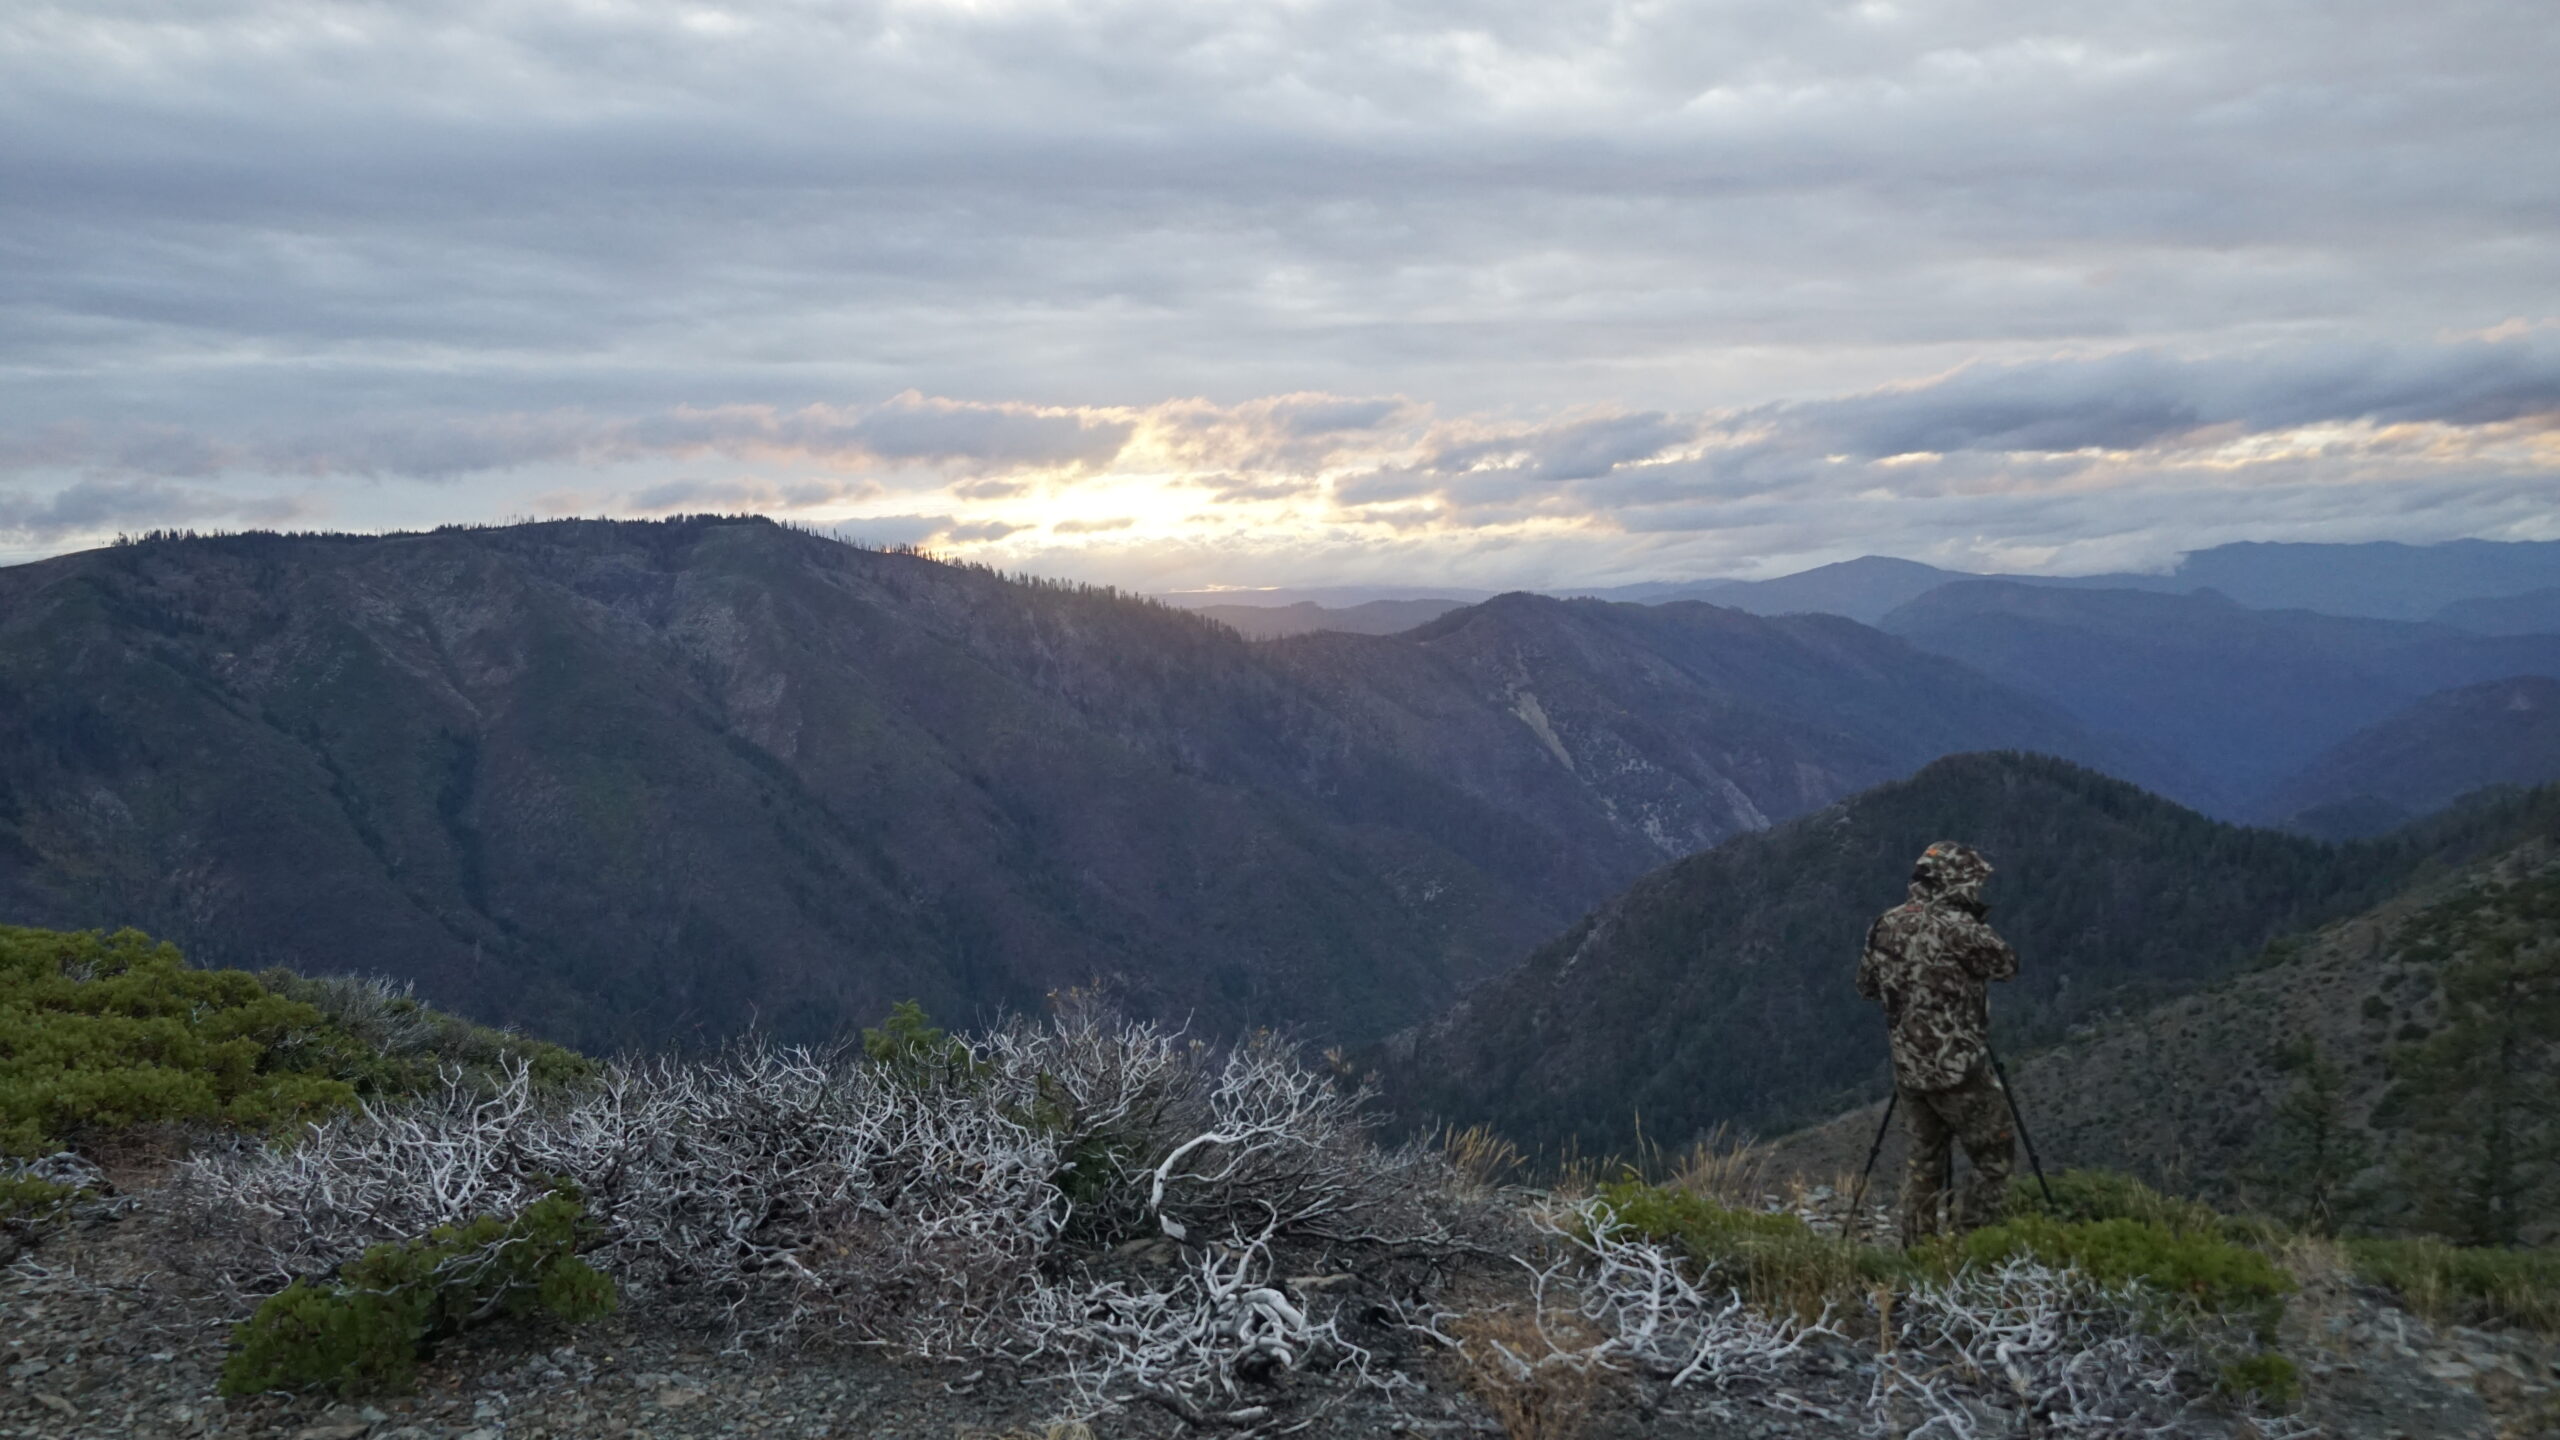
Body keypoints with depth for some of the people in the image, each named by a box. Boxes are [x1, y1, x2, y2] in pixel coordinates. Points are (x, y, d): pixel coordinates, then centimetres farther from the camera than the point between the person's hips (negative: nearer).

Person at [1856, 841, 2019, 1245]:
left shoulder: (1885, 925, 3)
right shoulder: (1955, 926, -18)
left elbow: (1866, 985, 14)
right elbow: (2007, 963, -3)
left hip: (1908, 1068, 7)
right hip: (1956, 1069, -7)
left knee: (1926, 1155, 21)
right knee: (1995, 1155, 7)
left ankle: (1917, 1246, 24)